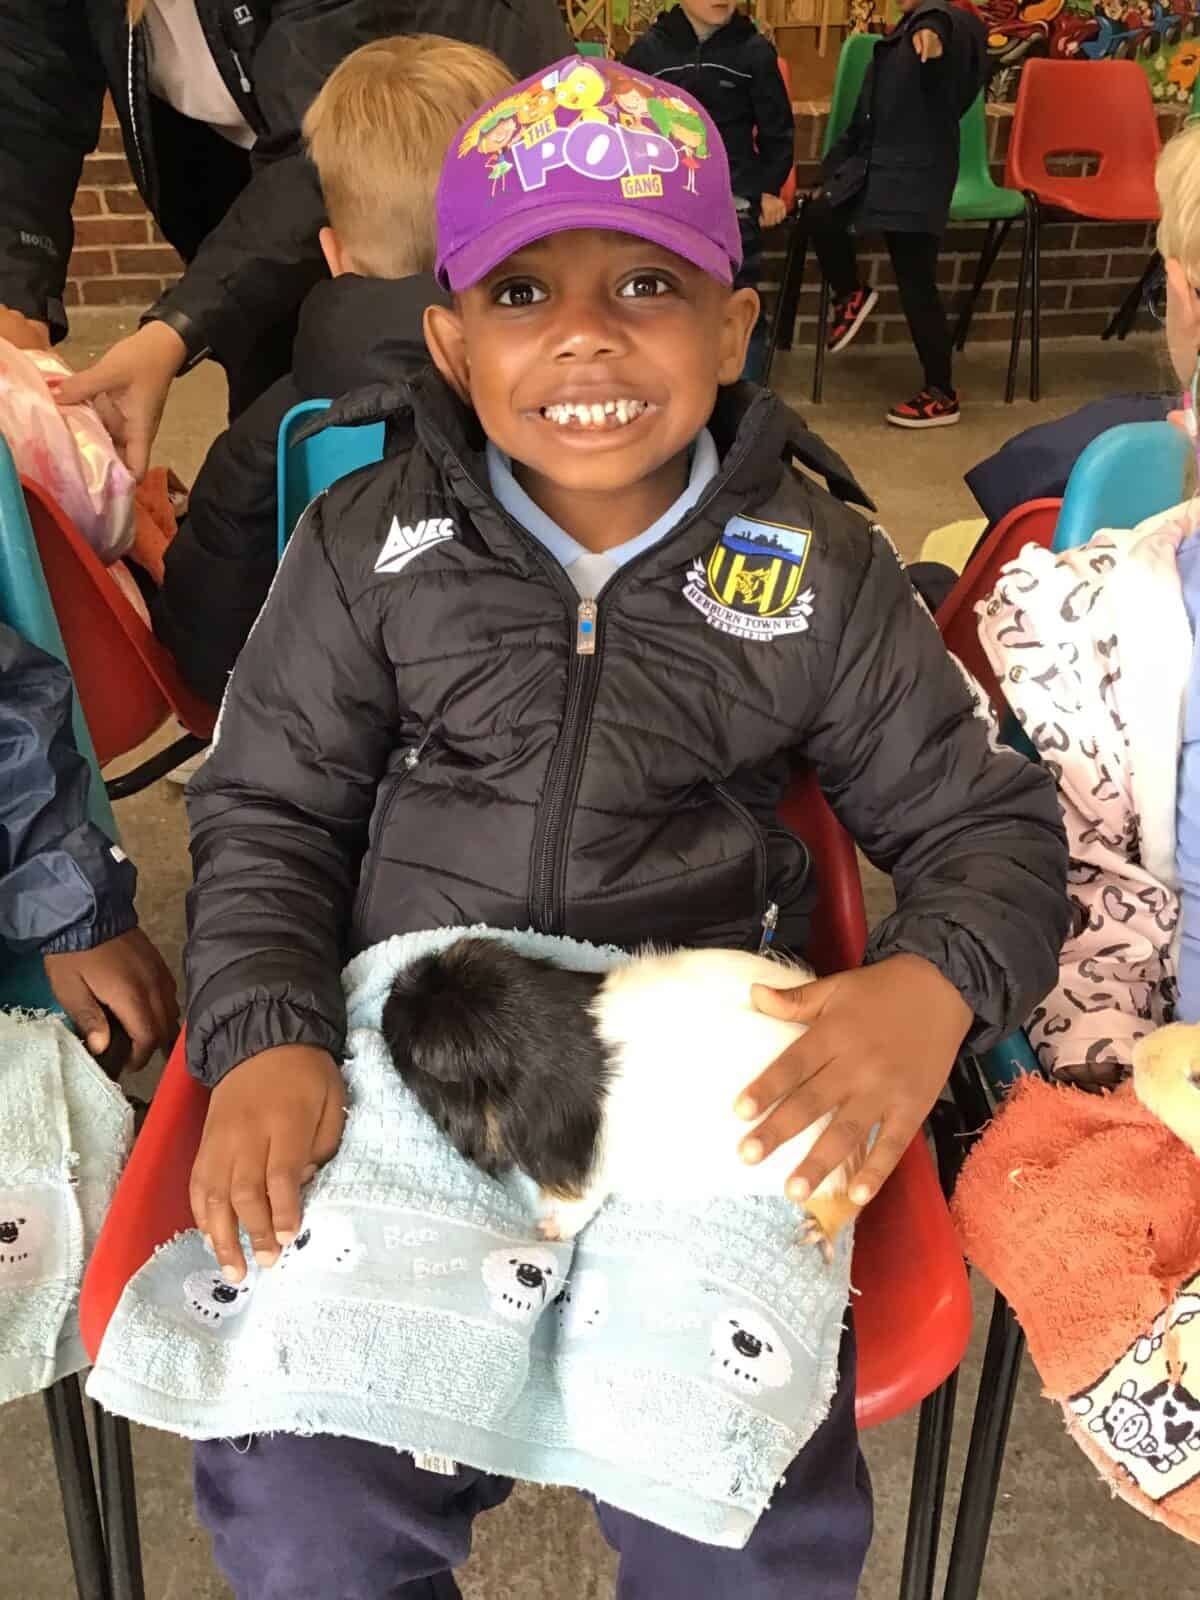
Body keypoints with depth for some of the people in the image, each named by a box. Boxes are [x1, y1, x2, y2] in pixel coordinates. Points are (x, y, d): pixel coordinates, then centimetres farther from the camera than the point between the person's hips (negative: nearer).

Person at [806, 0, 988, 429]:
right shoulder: (894, 38, 19)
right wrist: (830, 172, 21)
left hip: (917, 177, -8)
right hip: (871, 165, 8)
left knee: (916, 286, -6)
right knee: (819, 214, -14)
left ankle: (942, 396, 5)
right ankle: (851, 296, 13)